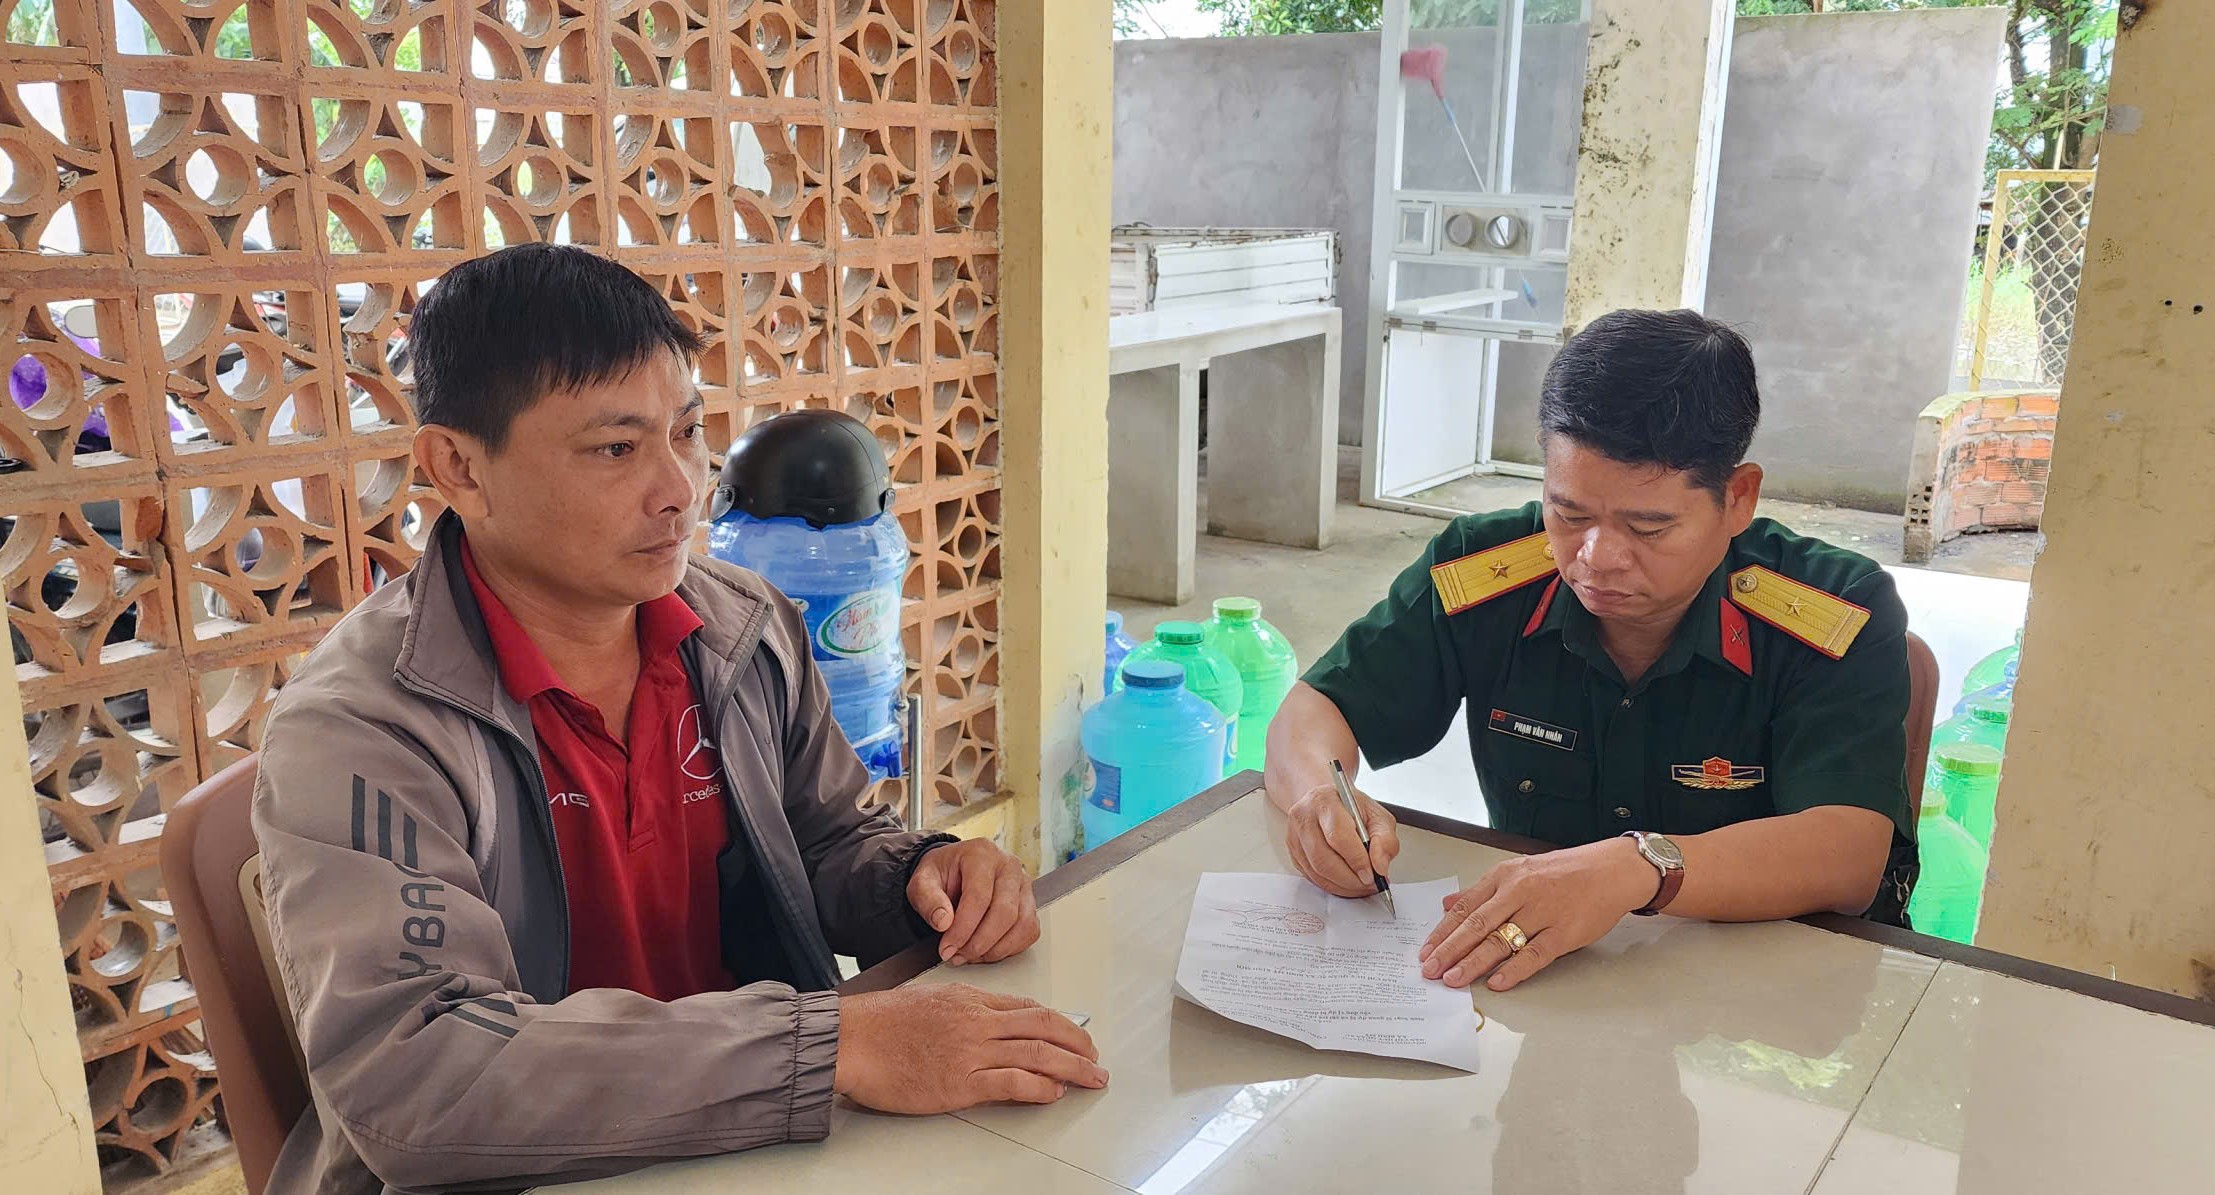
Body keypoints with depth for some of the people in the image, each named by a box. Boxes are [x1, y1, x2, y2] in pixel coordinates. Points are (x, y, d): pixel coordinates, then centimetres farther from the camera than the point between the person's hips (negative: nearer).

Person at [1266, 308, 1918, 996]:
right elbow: (1314, 712, -3)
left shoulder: (1842, 618, -14)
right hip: (1525, 977, 1)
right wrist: (1320, 795, -26)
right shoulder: (1480, 574, -8)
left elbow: (1849, 857, -25)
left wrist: (1644, 866, -42)